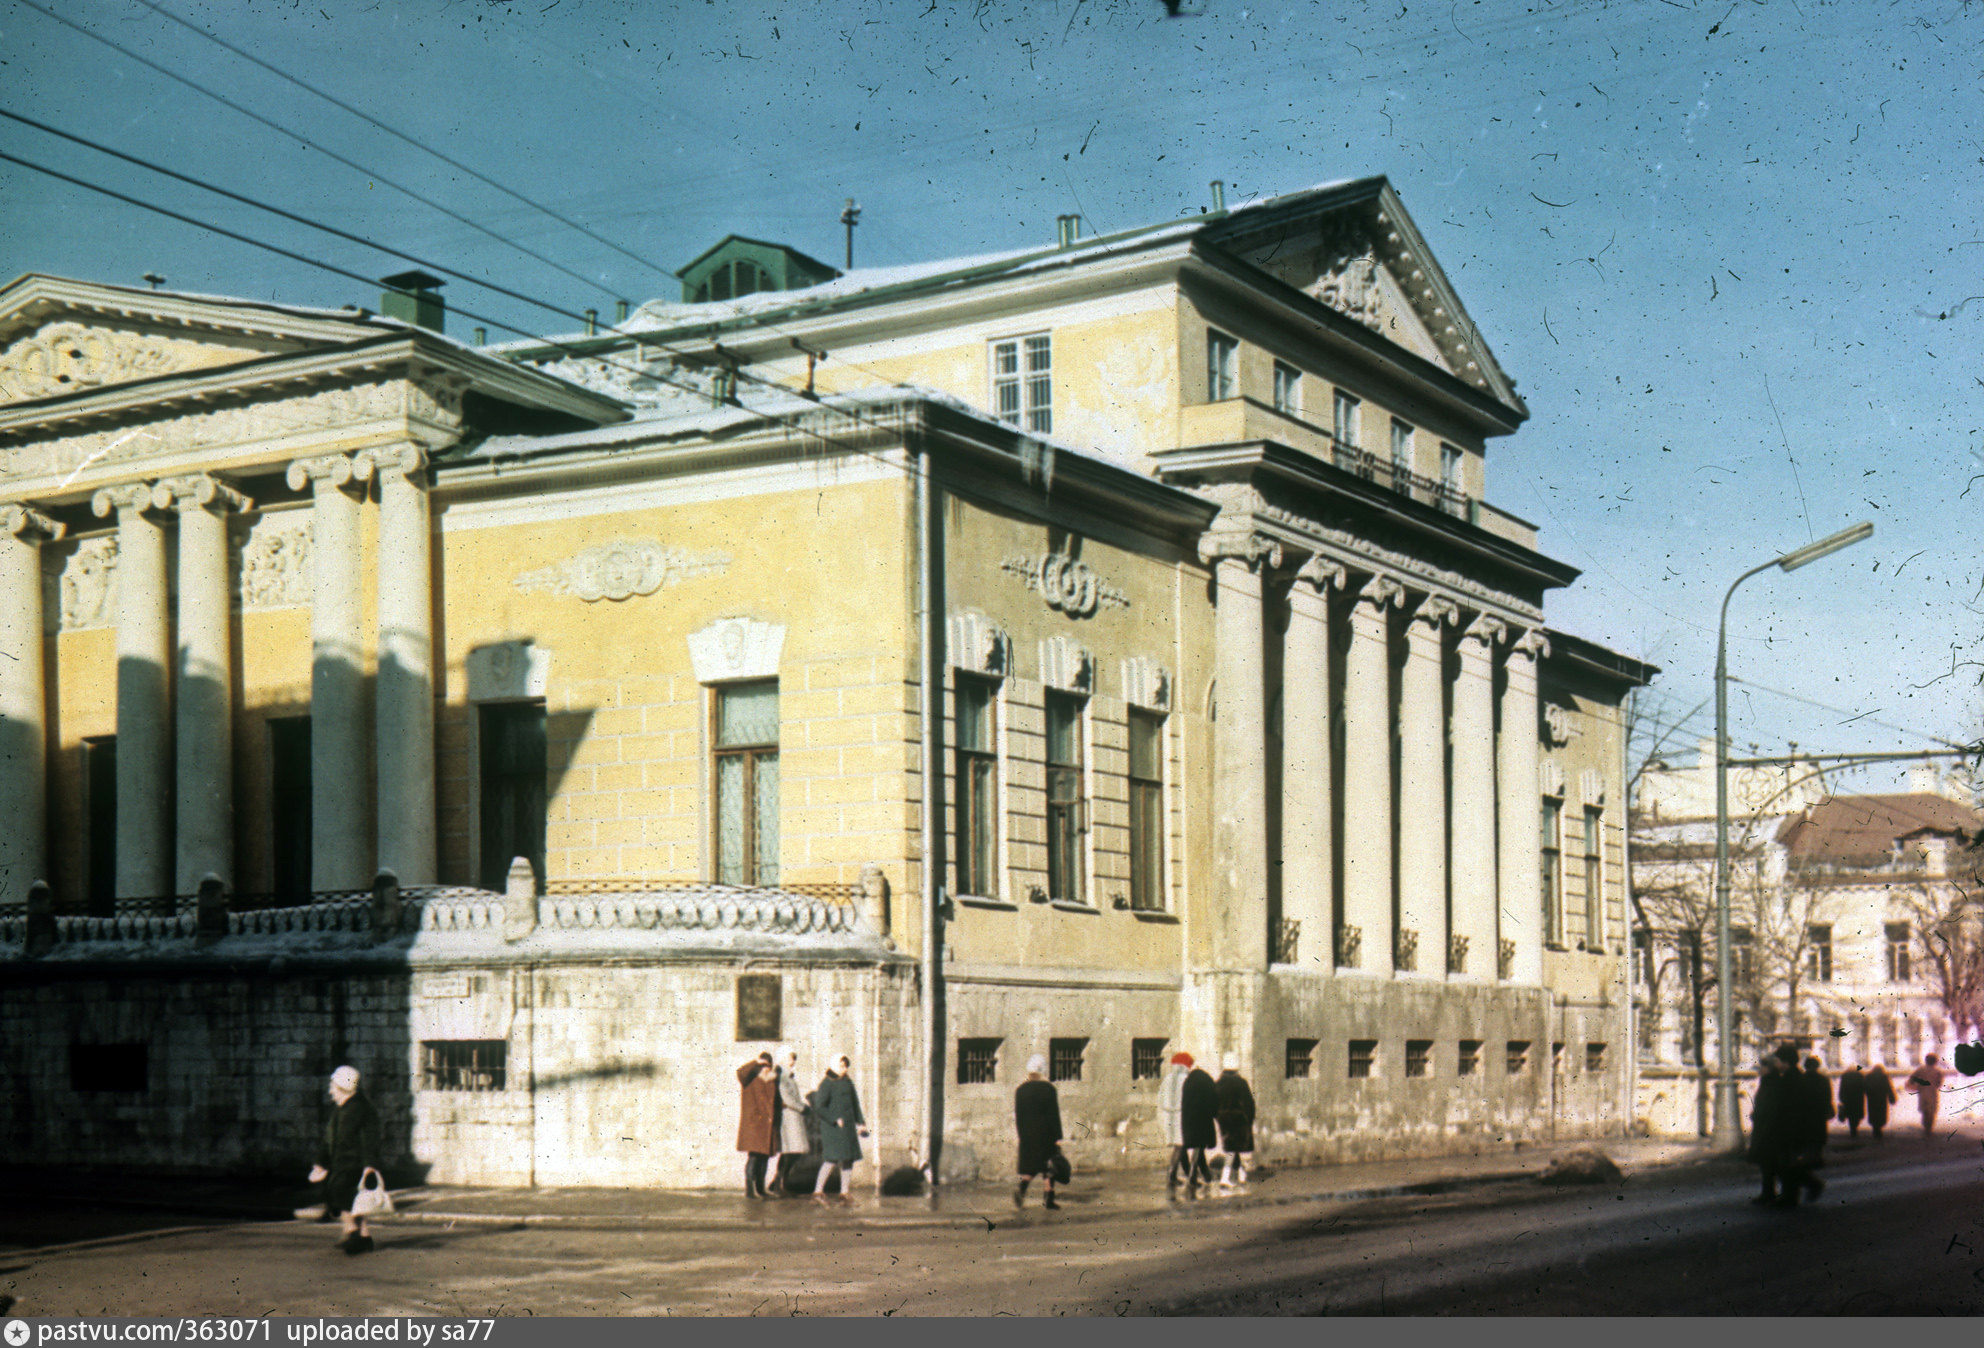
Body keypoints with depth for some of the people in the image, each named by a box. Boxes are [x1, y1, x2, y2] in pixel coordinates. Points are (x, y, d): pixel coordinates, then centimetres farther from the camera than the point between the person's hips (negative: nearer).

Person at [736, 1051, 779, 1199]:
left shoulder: (773, 1081, 14)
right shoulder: (751, 1080, -4)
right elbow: (741, 1072, -25)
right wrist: (756, 1062, -19)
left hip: (768, 1125, 6)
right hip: (753, 1124, -6)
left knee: (764, 1156, 11)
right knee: (754, 1157, -12)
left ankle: (760, 1189, 20)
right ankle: (749, 1189, -10)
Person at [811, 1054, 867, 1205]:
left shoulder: (847, 1082, 13)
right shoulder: (827, 1083, -10)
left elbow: (855, 1103, 22)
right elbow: (818, 1108, -15)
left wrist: (860, 1122, 15)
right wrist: (835, 1120, -16)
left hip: (848, 1126, 8)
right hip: (832, 1128, -8)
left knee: (848, 1158, 6)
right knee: (833, 1158, -16)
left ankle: (845, 1192, 14)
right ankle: (818, 1191, -11)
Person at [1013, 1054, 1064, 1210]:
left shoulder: (1020, 1090, 4)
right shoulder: (1049, 1089, -8)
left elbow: (1016, 1115, 7)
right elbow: (1054, 1115, -9)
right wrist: (1057, 1138, -7)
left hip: (1027, 1135, 3)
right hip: (1046, 1135, -3)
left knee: (1030, 1164, 11)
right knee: (1048, 1166, 7)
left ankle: (1022, 1186, -17)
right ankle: (1049, 1199, 7)